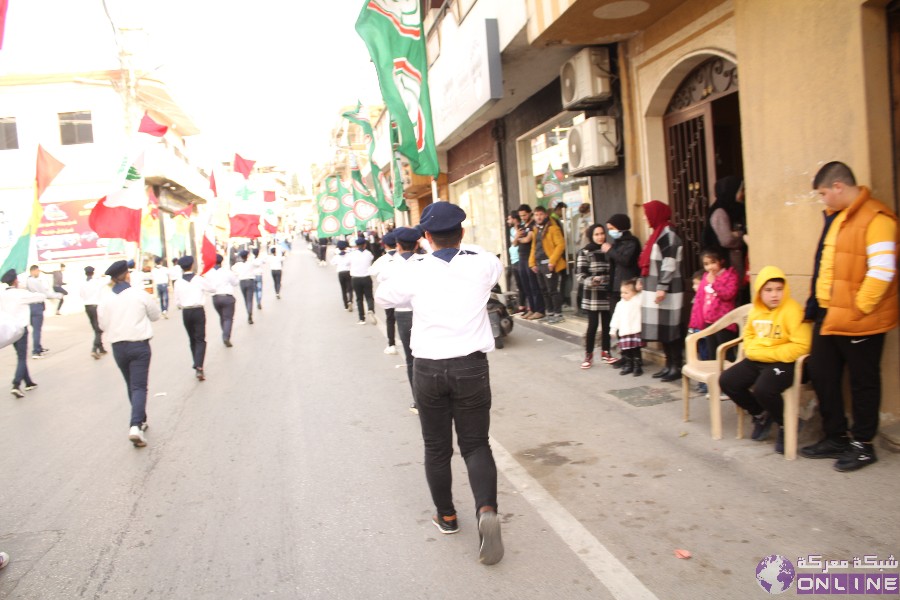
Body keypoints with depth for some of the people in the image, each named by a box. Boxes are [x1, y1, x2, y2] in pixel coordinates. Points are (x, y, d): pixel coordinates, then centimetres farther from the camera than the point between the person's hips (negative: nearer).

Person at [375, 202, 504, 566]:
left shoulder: (415, 272, -9)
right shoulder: (483, 265, -5)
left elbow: (384, 296, 10)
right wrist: (462, 250, 32)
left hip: (428, 369, 0)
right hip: (471, 367, 0)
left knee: (436, 448, 16)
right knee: (476, 444, 10)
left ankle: (446, 516, 31)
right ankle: (486, 509, -13)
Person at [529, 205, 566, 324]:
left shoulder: (552, 228, -8)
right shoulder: (536, 229, 17)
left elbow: (560, 245, -14)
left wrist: (552, 261, -19)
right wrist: (532, 263, 11)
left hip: (548, 264, -8)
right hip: (539, 264, 8)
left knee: (553, 290, -6)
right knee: (544, 290, 12)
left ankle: (558, 314, 0)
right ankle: (550, 312, 21)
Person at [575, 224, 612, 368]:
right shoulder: (585, 252, -6)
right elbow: (579, 276, -12)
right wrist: (592, 280, -27)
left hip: (607, 294, 4)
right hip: (593, 295, -4)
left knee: (607, 324, 11)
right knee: (593, 325, -2)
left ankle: (605, 351, 26)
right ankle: (588, 355, 8)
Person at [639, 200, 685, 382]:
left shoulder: (668, 234, -12)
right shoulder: (658, 233, 17)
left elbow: (669, 264, -19)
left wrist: (662, 288, -22)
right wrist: (643, 282, 21)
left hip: (666, 290, -10)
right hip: (655, 289, 10)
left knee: (670, 329, -5)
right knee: (662, 328, 11)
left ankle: (677, 367, 1)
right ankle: (669, 364, 18)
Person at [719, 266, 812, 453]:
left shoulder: (792, 310, -16)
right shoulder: (755, 310, 7)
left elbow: (802, 345, -24)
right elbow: (749, 335, 25)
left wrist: (769, 353, -19)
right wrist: (753, 350, 3)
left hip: (782, 362, -8)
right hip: (757, 360, 8)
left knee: (763, 390, -32)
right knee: (726, 381, -4)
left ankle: (785, 424, 1)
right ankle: (761, 415, 18)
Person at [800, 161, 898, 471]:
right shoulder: (835, 217, 13)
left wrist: (858, 308, -18)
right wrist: (815, 302, 15)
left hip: (859, 320, -9)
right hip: (828, 315, 9)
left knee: (862, 382, 6)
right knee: (822, 376, 14)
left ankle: (863, 445, 20)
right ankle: (835, 438, 28)